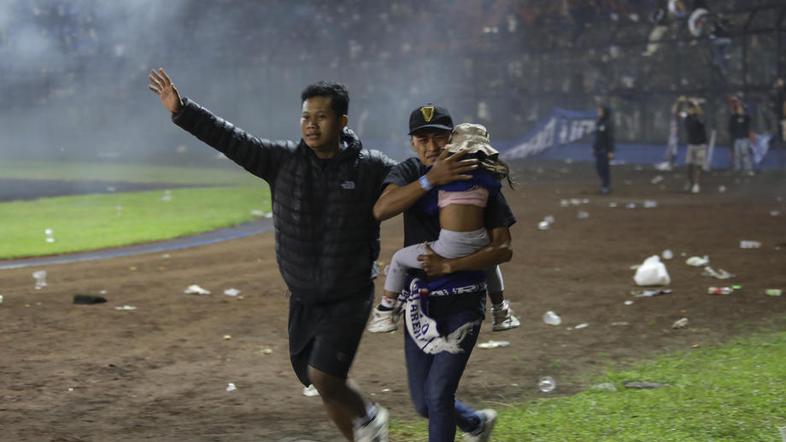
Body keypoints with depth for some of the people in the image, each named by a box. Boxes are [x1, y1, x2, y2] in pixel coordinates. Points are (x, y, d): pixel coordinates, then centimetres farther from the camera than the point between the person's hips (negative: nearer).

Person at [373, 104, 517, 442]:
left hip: (463, 303, -4)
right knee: (424, 404, 11)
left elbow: (503, 249, -12)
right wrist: (431, 179, -31)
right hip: (419, 301, 4)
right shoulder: (409, 173, 0)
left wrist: (450, 265, -24)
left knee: (438, 394, -12)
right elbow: (381, 210, -22)